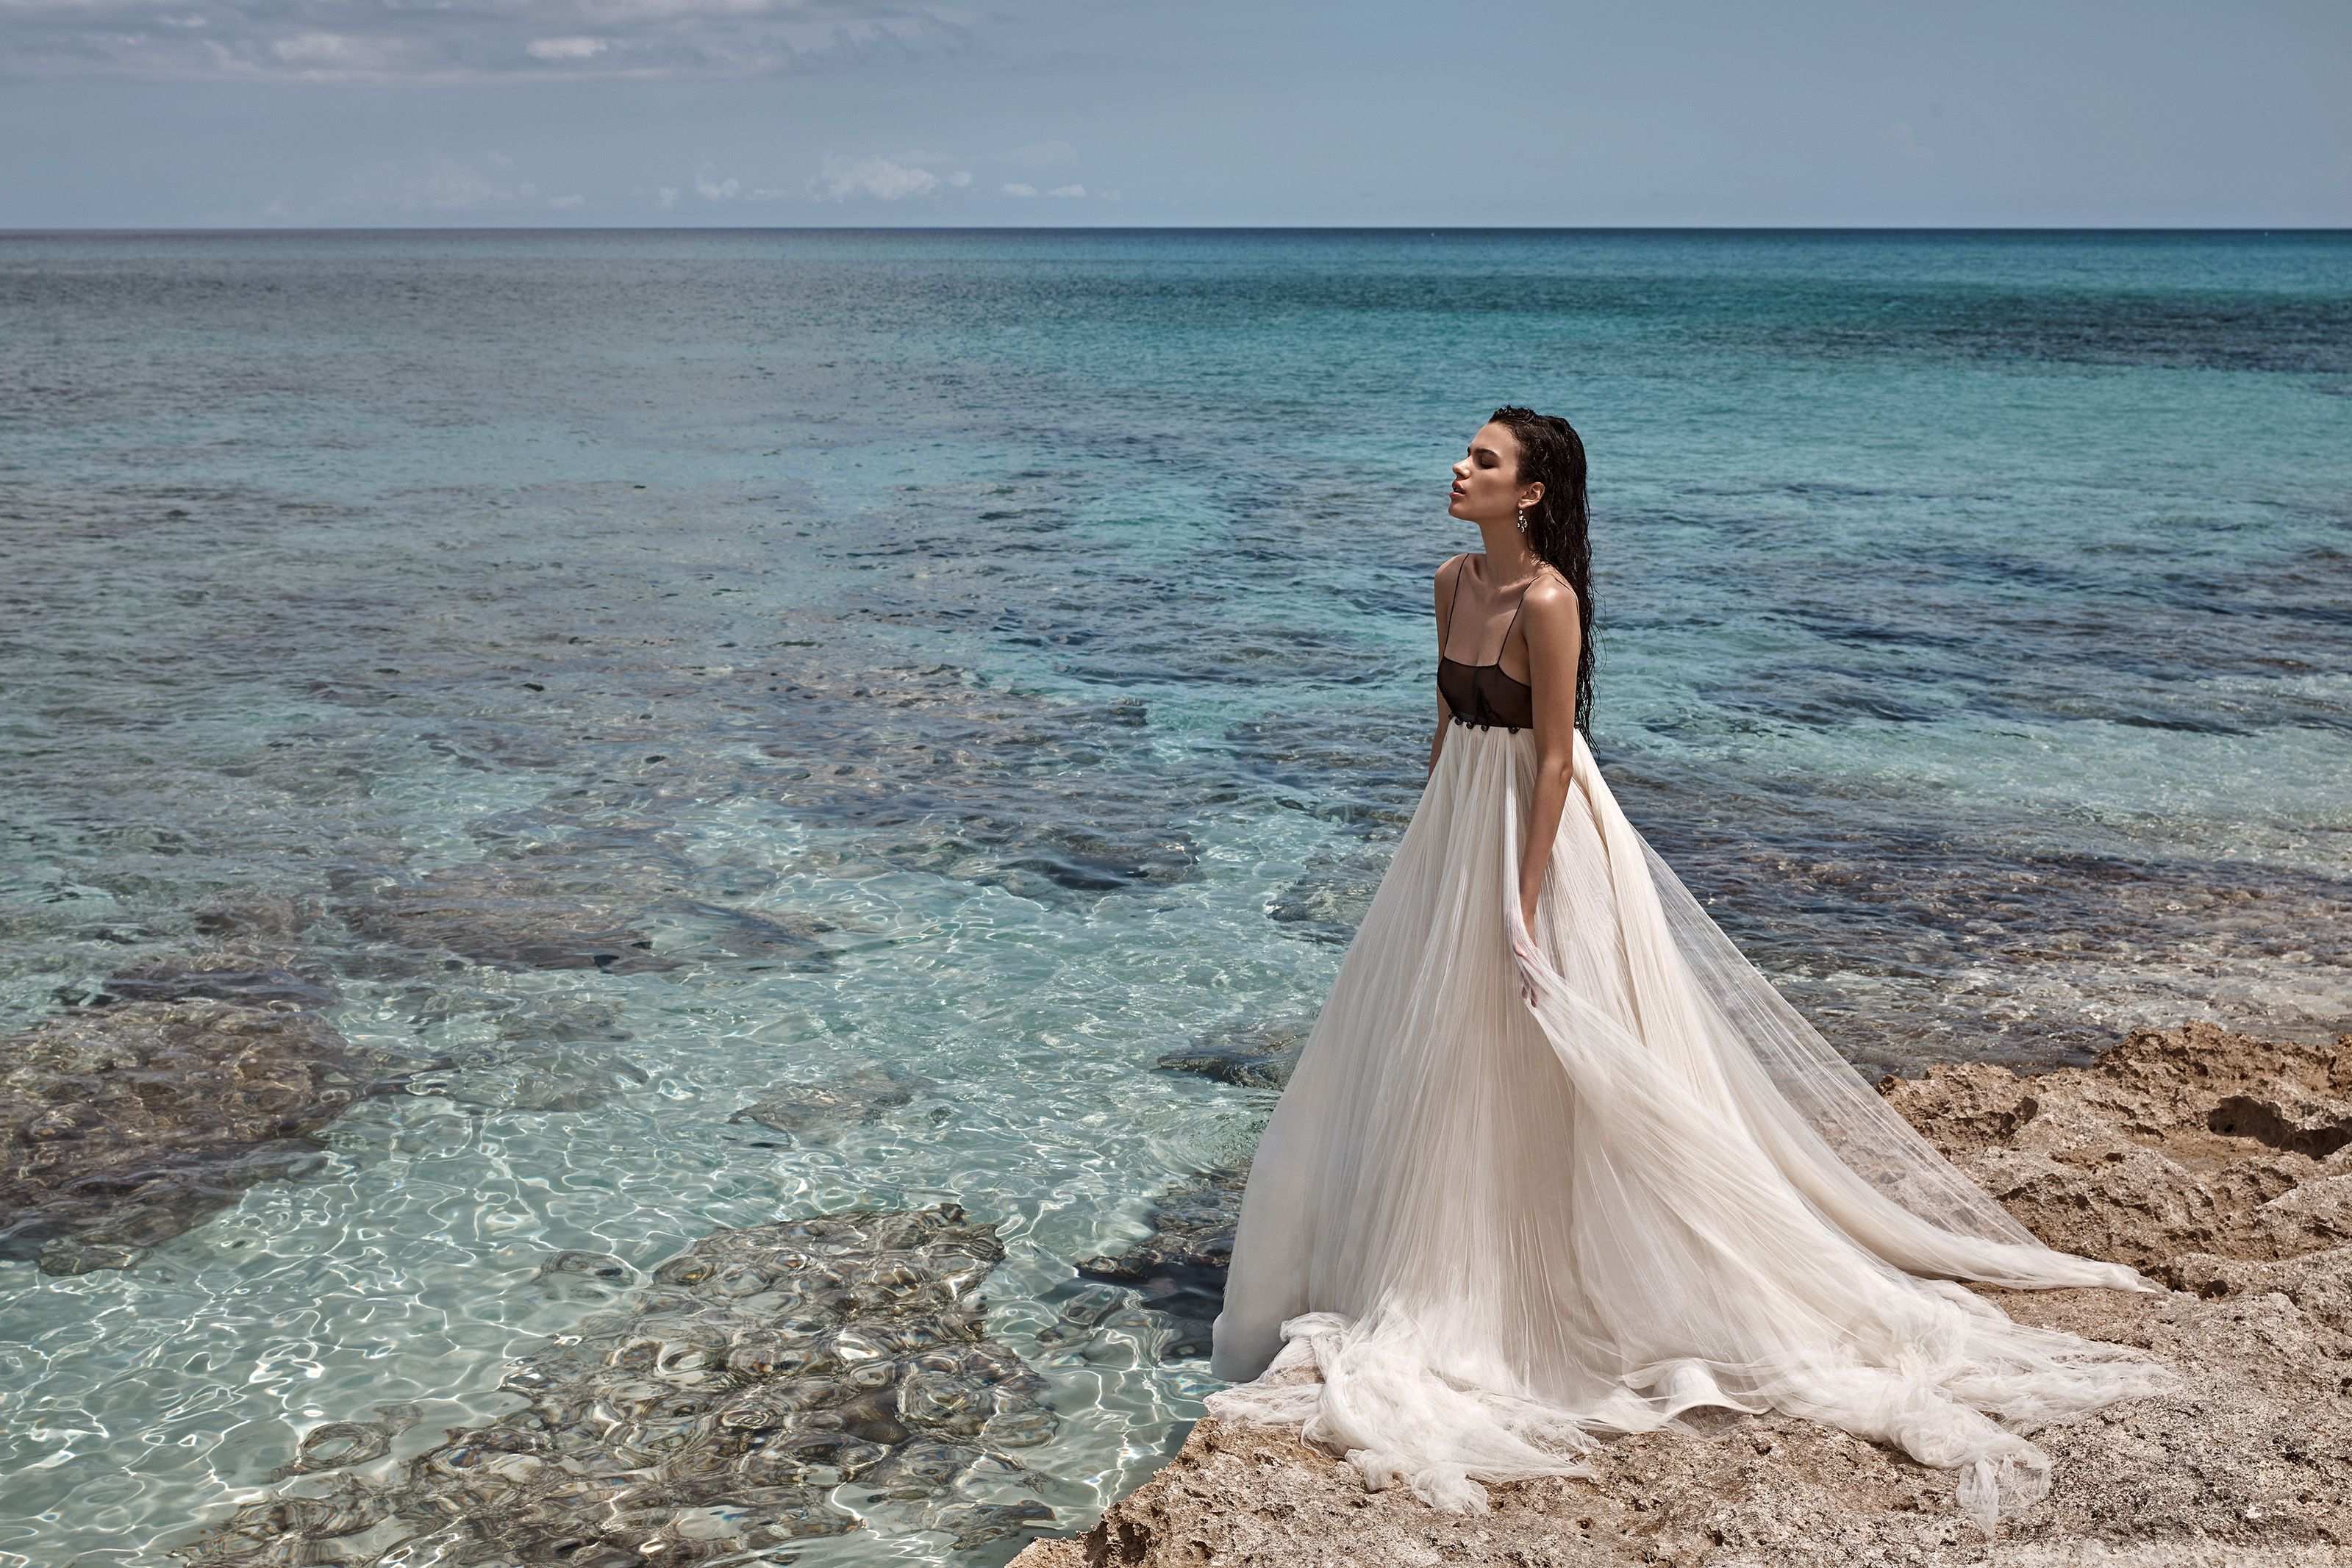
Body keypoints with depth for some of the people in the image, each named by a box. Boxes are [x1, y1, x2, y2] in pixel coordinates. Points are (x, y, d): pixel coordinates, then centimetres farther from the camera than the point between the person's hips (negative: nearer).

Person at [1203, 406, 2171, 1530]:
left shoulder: (1547, 601, -21)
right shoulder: (1454, 583, 4)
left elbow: (1553, 760, -20)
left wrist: (1521, 904, -20)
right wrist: (1428, 841, 17)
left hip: (1537, 835, -9)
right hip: (1459, 822, 9)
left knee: (1537, 1067, 2)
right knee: (1436, 1048, 17)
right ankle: (1449, 1261, 35)